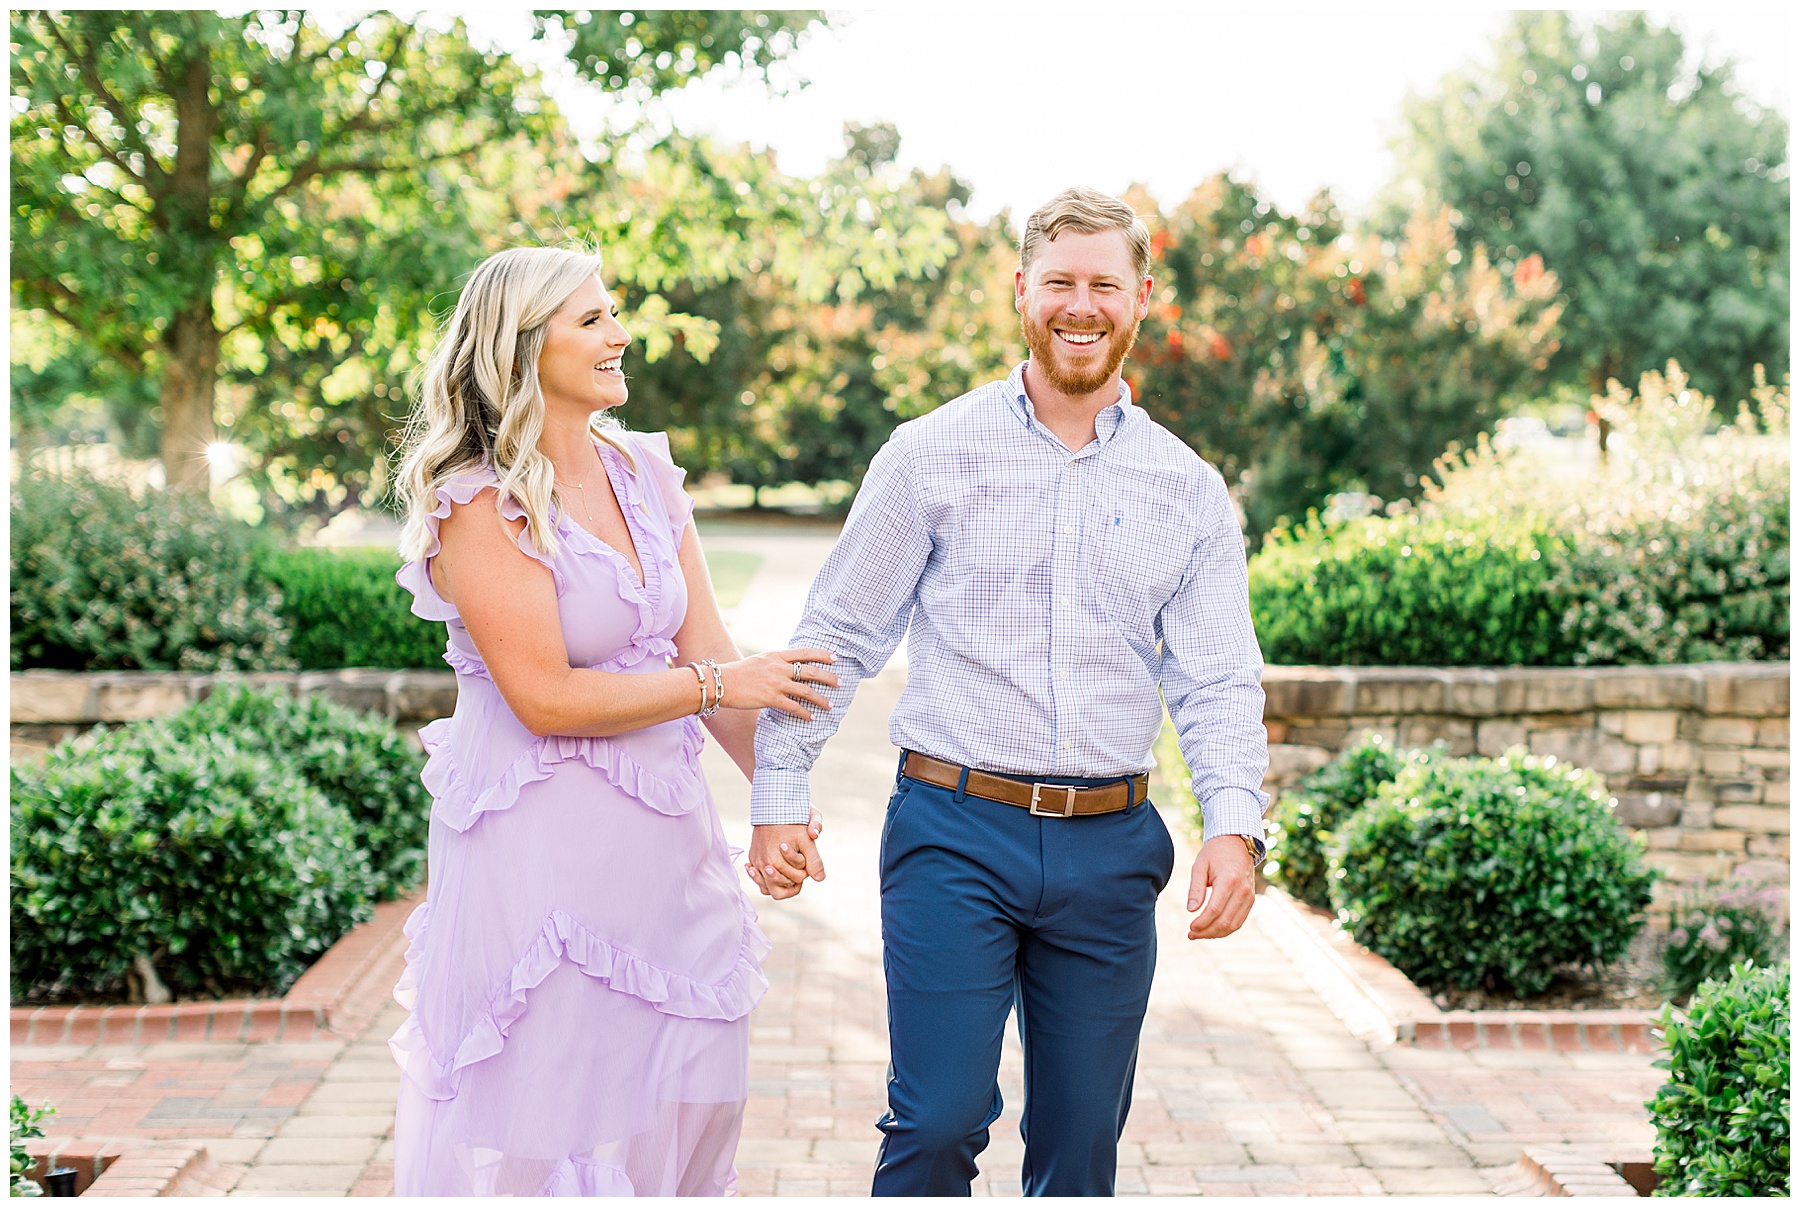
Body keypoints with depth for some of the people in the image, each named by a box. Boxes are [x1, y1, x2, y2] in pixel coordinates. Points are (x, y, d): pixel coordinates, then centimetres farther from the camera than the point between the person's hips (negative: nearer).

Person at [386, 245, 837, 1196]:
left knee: (682, 1101, 14)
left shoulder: (644, 472, 7)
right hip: (543, 841, -7)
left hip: (662, 830, 7)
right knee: (547, 1125, 4)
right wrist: (719, 685, -13)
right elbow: (546, 697, -18)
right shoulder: (480, 505, -14)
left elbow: (709, 648, 7)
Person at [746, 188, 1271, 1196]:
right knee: (941, 1122, -9)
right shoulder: (931, 455, 2)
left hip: (1110, 847, 3)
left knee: (1083, 1143, 9)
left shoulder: (1190, 490, 8)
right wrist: (780, 793, -1)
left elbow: (1218, 679, 5)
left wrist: (1237, 825, -11)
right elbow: (838, 634, 5)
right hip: (955, 833, -3)